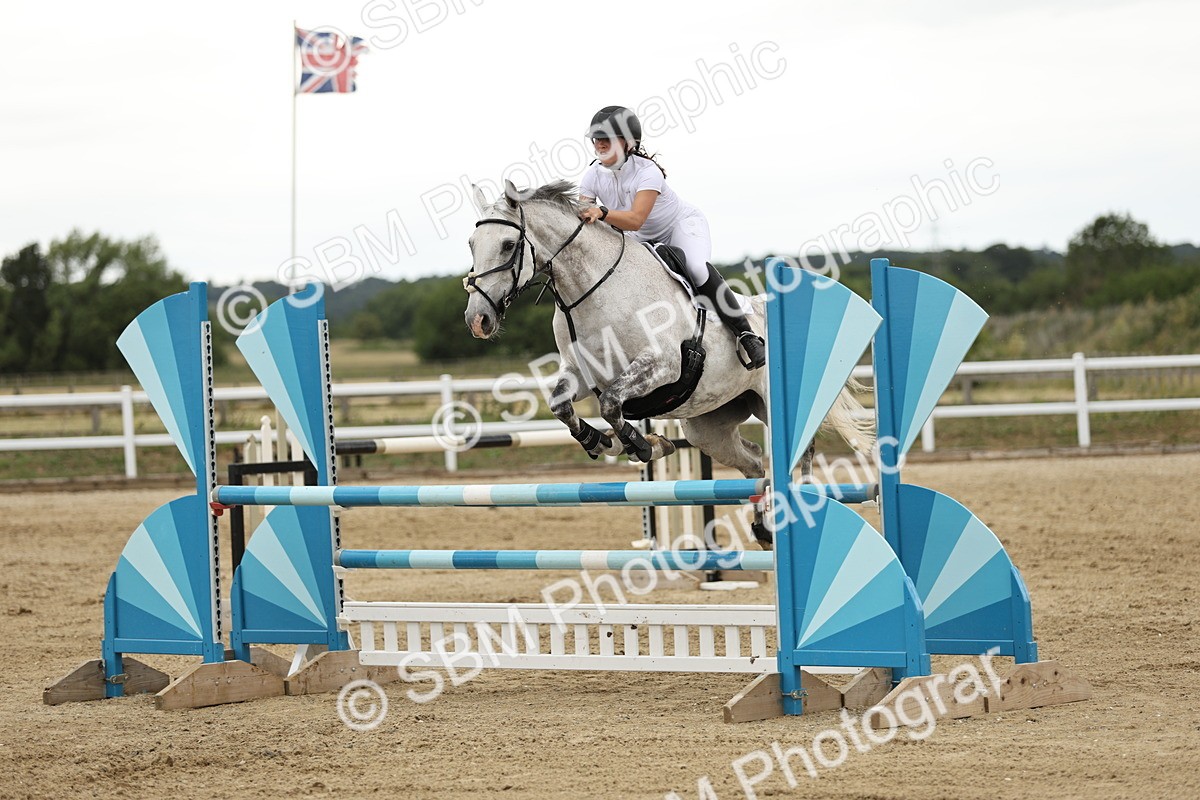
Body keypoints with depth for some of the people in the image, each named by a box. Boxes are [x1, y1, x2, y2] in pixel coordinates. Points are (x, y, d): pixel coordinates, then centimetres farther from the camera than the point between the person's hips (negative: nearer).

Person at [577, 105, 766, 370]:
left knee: (696, 268, -35)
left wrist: (602, 213, -61)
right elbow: (579, 215, -18)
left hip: (683, 224, -7)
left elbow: (635, 219, -44)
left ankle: (746, 336, -31)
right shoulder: (594, 174, -12)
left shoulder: (646, 172, -30)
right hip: (646, 239, 7)